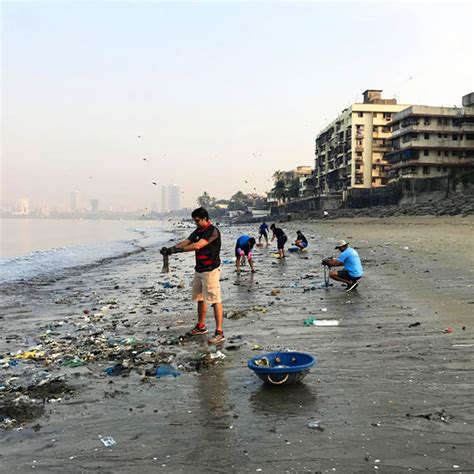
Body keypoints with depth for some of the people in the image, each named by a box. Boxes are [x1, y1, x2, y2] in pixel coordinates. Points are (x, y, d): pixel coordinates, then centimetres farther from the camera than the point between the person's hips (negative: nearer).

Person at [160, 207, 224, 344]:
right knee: (200, 298, 18)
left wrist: (178, 250, -24)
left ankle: (219, 332, -8)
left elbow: (197, 246, -26)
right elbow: (186, 242, 6)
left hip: (211, 270, -9)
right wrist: (170, 249, -8)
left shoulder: (212, 231, -17)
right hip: (199, 270, 9)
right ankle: (201, 326, 32)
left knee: (215, 301, -9)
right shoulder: (198, 231, 12)